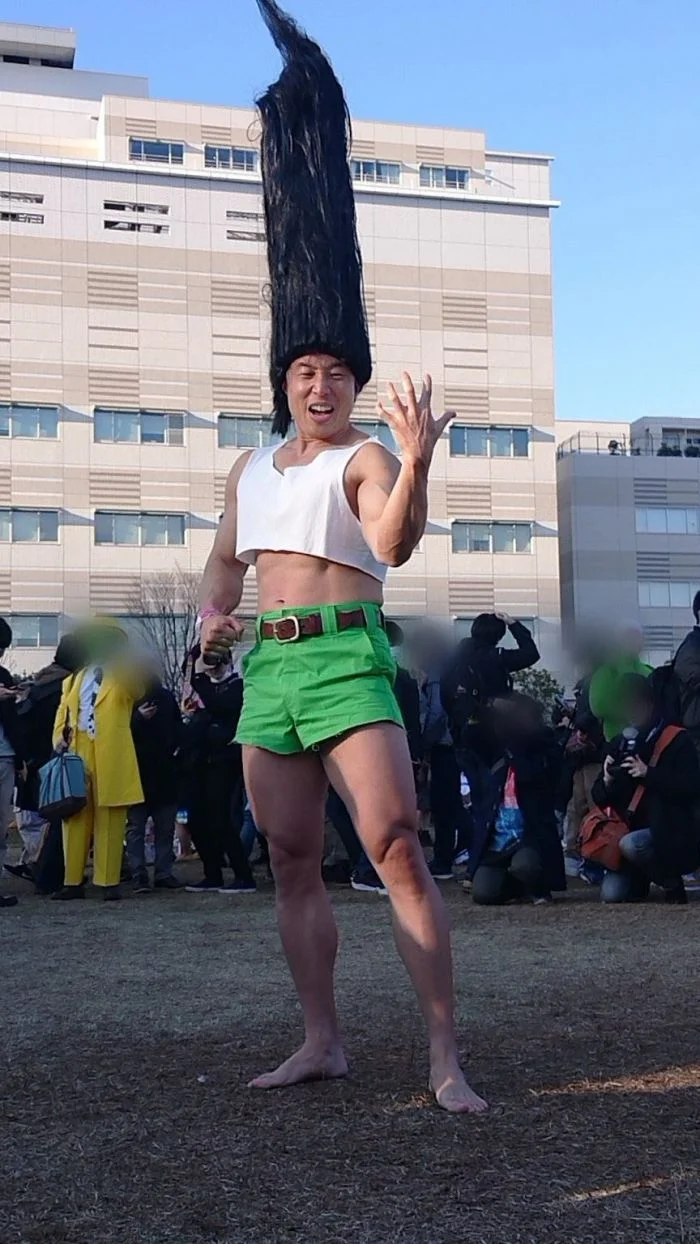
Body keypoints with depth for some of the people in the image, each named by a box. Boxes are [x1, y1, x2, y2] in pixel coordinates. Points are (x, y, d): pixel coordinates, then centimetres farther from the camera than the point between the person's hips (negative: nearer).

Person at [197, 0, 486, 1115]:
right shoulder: (252, 469, 19)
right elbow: (225, 563, 28)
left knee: (398, 851, -13)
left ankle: (446, 1056, -12)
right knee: (292, 862, 8)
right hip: (267, 671, 7)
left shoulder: (365, 459, 0)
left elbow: (394, 544, -19)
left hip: (346, 662, -7)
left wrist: (416, 463, -35)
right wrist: (210, 617, 8)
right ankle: (321, 1041, 17)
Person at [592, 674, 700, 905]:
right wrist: (607, 782, -12)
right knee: (611, 894, -15)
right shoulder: (618, 744, 10)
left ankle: (672, 883, -8)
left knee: (631, 844, -35)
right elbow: (600, 799, 11)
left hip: (671, 835, -4)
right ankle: (640, 878, 20)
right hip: (632, 830, 5)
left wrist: (648, 773, -24)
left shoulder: (677, 740, -3)